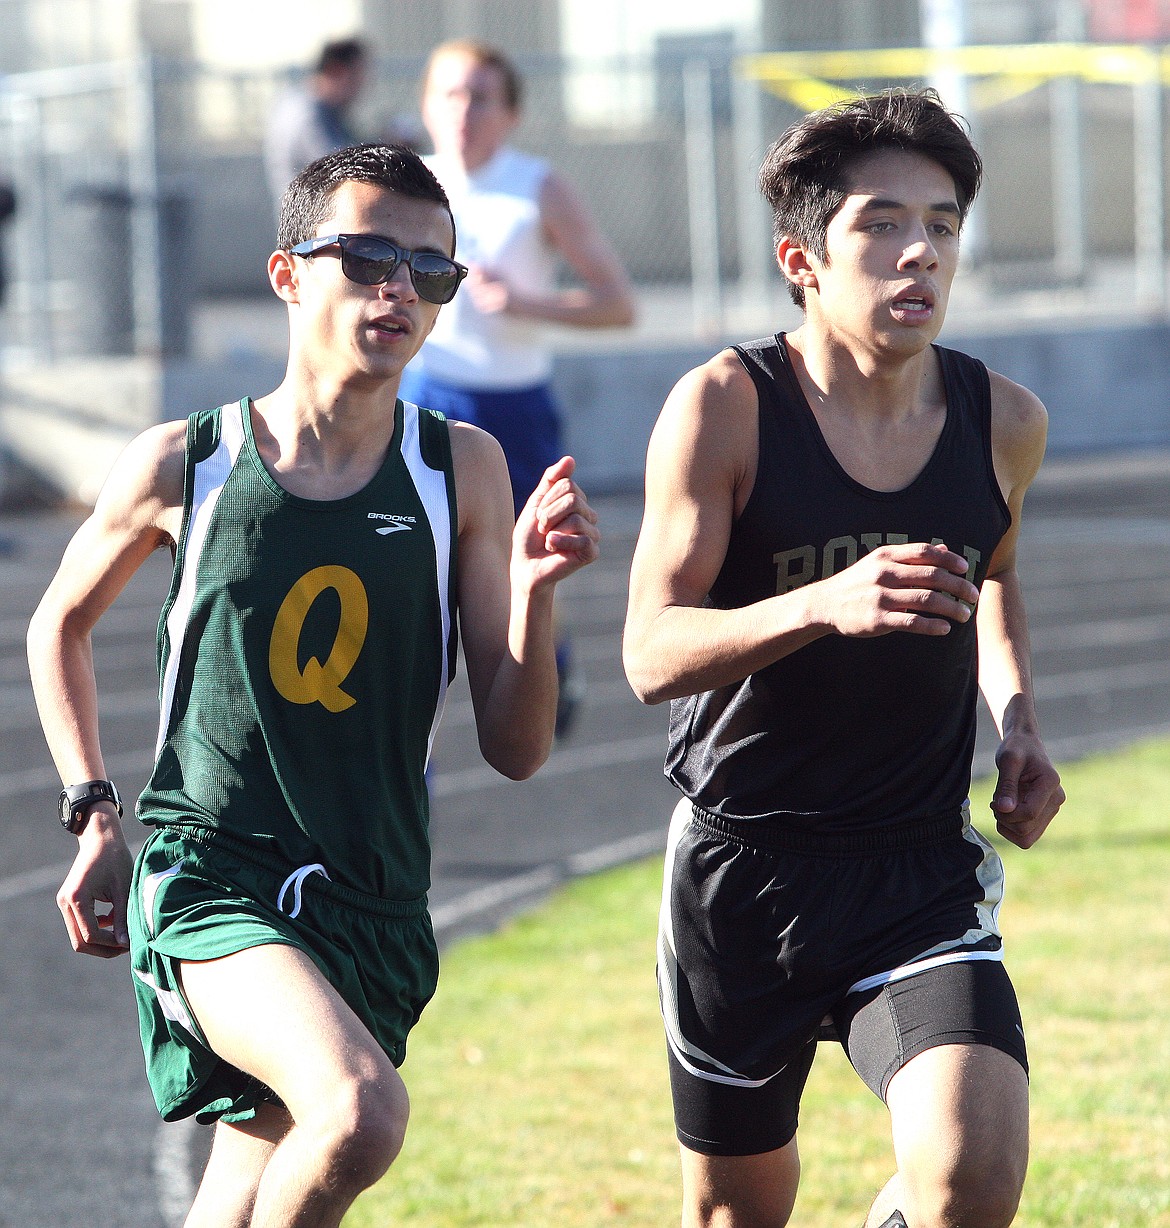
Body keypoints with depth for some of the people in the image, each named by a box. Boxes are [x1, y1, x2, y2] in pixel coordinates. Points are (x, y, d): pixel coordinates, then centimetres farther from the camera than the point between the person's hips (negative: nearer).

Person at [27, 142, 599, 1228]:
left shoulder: (461, 470, 1)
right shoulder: (184, 467, -2)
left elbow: (515, 749, 1)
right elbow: (60, 625, 18)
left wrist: (532, 590, -15)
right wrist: (93, 813, 10)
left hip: (371, 904, 3)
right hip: (206, 880, -3)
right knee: (360, 1110, -30)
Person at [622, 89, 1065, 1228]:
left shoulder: (1002, 421, -1)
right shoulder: (724, 407, -13)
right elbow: (653, 654, -18)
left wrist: (1017, 720, 5)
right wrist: (826, 606, -35)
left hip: (923, 873, 1)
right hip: (739, 865, -1)